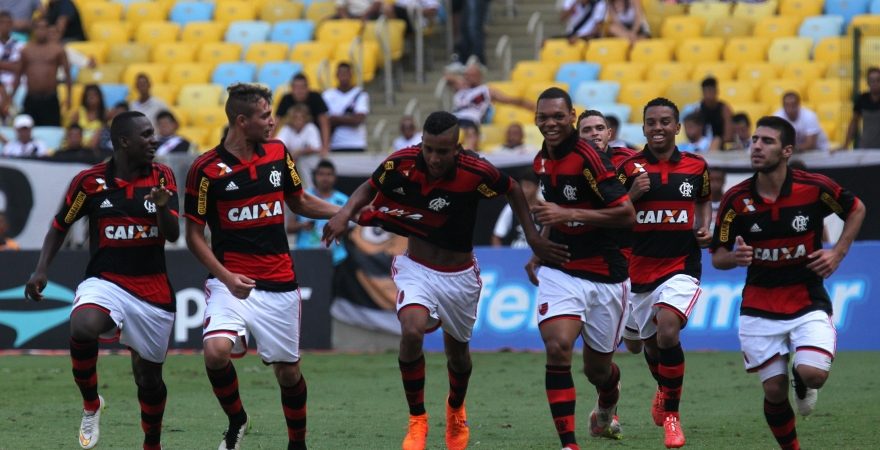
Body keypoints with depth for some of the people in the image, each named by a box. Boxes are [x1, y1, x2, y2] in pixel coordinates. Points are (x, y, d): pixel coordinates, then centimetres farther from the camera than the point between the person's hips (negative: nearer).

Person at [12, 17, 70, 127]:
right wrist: (11, 95, 14)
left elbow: (66, 73, 3)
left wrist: (68, 96, -3)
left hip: (50, 100, -2)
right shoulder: (26, 50, 9)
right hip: (31, 100, 2)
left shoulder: (57, 50, 2)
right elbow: (19, 74, 16)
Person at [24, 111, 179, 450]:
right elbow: (60, 227, 9)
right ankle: (91, 404, -10)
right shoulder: (90, 181, -3)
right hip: (105, 282, -2)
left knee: (149, 377, 9)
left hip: (154, 292, 2)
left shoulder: (162, 177, 1)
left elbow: (173, 235, -6)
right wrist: (41, 270, -2)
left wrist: (162, 207, -27)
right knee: (82, 327, -35)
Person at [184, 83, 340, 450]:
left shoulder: (277, 153, 5)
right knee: (216, 351, -26)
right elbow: (194, 234, -3)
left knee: (288, 370, 6)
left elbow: (300, 202, 22)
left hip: (279, 283, 4)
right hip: (232, 280, -4)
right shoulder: (206, 169, -8)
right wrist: (226, 277, -16)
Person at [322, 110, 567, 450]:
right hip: (416, 268, 0)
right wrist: (346, 212, -19)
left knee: (457, 350, 17)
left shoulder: (475, 172, -23)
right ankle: (417, 422, -9)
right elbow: (370, 188, 0)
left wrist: (533, 237, -6)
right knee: (412, 331, -27)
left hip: (459, 277, 1)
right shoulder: (401, 164, -19)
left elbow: (512, 190, -4)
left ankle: (456, 410, 52)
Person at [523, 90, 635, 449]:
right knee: (558, 348, -22)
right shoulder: (542, 161, 7)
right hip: (560, 271, 4)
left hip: (605, 276, -4)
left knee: (598, 368, 11)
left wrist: (568, 214, -26)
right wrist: (540, 253, 12)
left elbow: (626, 213, -22)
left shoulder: (589, 157, -17)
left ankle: (607, 406, 49)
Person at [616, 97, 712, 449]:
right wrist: (632, 195, -18)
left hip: (682, 265, -2)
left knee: (668, 332, -24)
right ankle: (663, 391, 48)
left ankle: (670, 413, -8)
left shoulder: (696, 167, 2)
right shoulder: (630, 168, -2)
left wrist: (705, 229, 3)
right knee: (651, 342, 13)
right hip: (640, 270, 2)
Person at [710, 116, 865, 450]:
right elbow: (717, 257, 0)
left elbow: (856, 209, 9)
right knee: (774, 390, -2)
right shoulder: (736, 199, -8)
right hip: (759, 307, 1)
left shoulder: (815, 187, -10)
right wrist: (735, 257, -23)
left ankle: (802, 383, 16)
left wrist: (838, 253, -3)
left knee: (813, 374, -22)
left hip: (808, 301, -1)